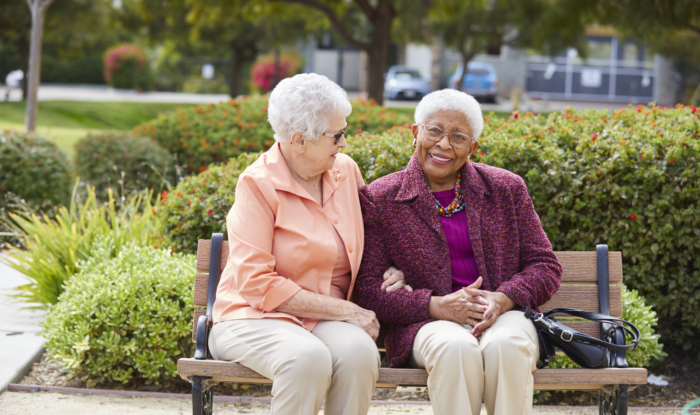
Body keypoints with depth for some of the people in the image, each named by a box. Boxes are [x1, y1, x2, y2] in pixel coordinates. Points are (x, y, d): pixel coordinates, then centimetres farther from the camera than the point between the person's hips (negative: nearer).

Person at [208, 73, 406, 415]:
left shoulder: (346, 170, 9)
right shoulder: (258, 184, -9)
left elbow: (369, 242, 30)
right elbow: (257, 284, -15)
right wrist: (344, 310, -15)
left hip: (326, 321, 5)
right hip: (257, 318, -5)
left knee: (359, 350, -30)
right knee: (309, 358, -37)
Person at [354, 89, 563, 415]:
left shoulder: (506, 189, 11)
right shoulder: (379, 199, 5)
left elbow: (545, 266, 11)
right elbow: (368, 289, 0)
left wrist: (503, 299, -11)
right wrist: (437, 306, -15)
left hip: (504, 314, 2)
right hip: (427, 324, -1)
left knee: (505, 345, -34)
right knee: (456, 349, -36)